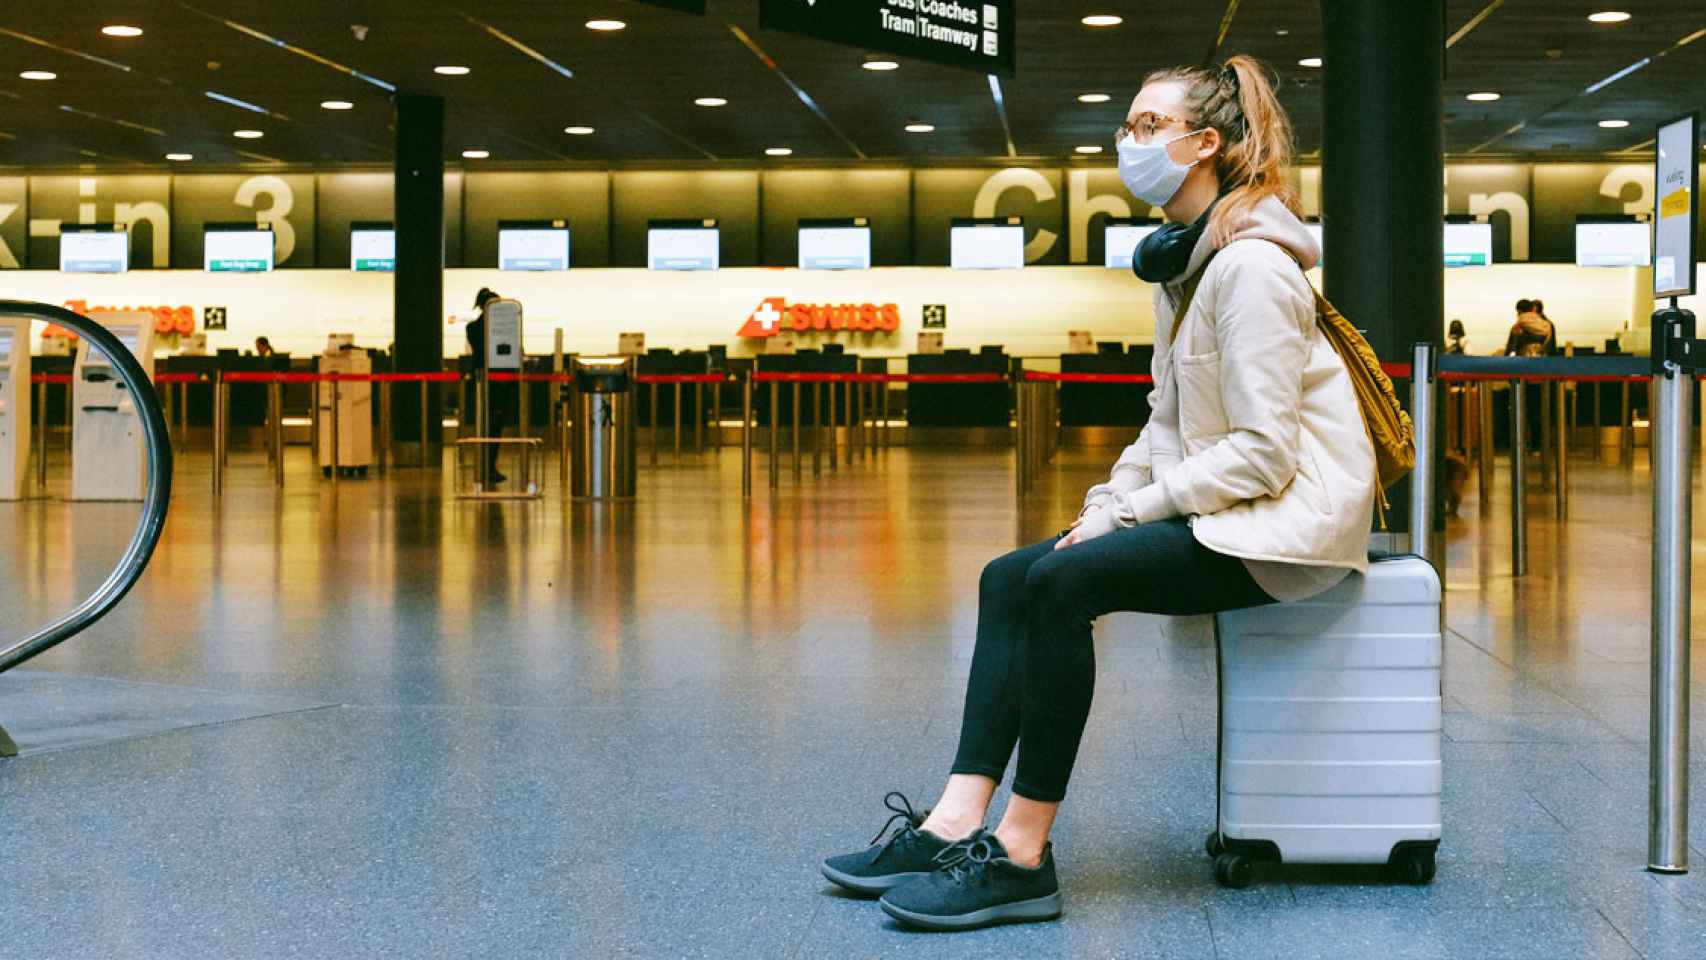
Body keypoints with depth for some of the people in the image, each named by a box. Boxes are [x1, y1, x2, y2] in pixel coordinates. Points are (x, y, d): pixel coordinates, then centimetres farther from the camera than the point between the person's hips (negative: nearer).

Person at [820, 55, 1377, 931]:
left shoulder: (1251, 266, -16)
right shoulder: (1182, 262, 15)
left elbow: (1263, 452, -21)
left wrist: (1132, 511, -16)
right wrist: (1106, 503, 2)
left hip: (1292, 513, -10)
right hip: (1217, 507, 10)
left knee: (1062, 581, -26)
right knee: (1009, 580, -3)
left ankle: (1022, 857, -22)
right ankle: (957, 825, -12)